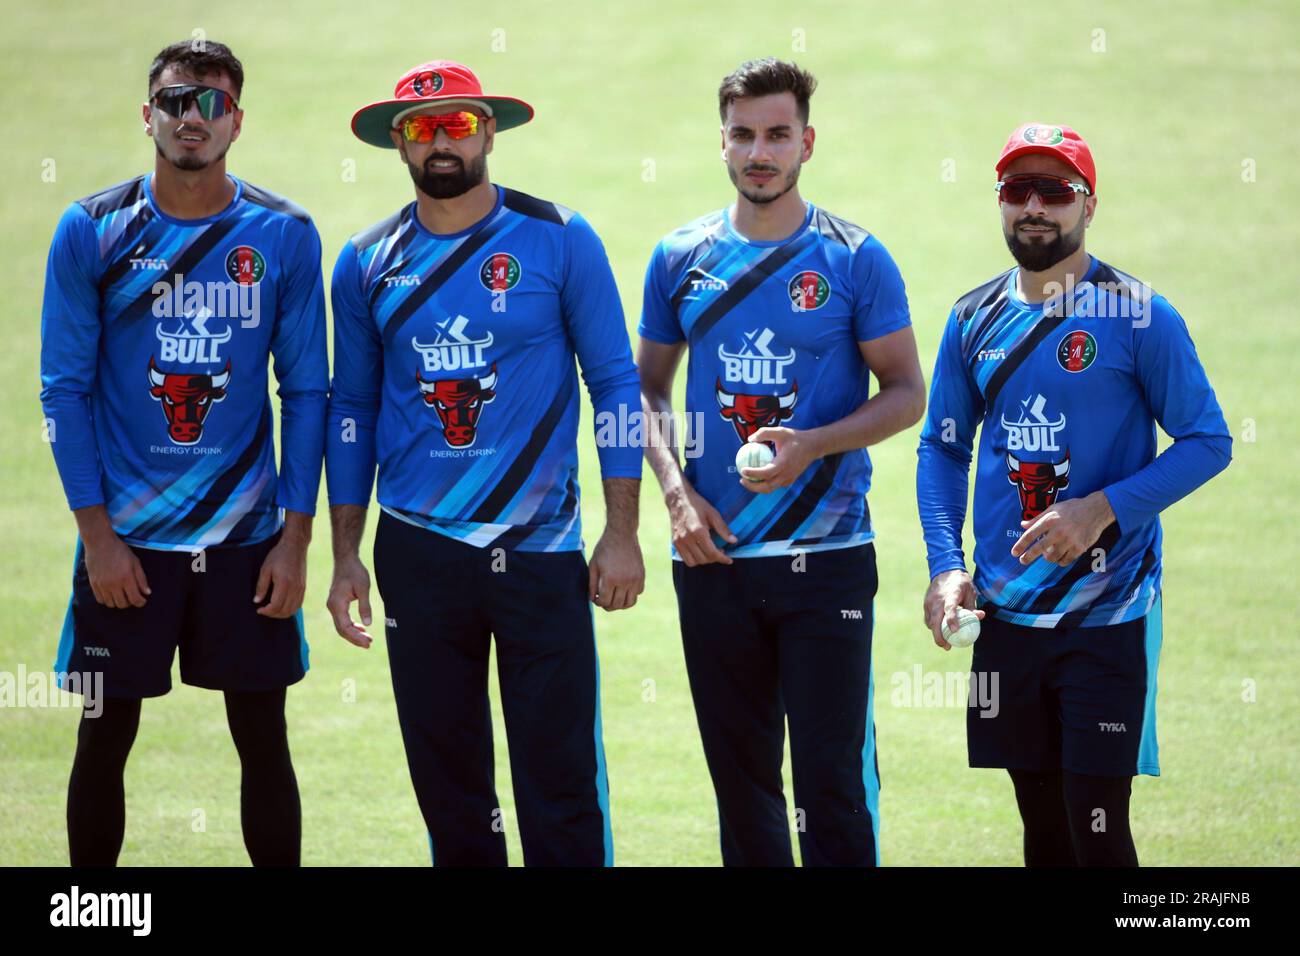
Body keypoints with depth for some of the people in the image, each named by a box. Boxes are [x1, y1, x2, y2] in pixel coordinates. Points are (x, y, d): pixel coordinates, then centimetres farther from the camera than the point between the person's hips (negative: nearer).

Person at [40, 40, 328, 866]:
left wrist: (295, 540, -3)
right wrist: (97, 536, -7)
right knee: (105, 738, 5)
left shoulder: (284, 236, -1)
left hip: (248, 537, 1)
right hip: (126, 541, 0)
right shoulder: (91, 232, -3)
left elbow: (306, 393, 2)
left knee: (263, 737, 5)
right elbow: (65, 389, -2)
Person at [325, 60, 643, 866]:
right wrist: (346, 557, 8)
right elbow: (353, 411, 12)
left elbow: (616, 384, 0)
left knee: (561, 784, -6)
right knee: (448, 785, 7)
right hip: (419, 555, 3)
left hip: (541, 554, -3)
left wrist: (622, 533, -5)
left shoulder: (559, 241, -2)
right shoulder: (367, 264, 6)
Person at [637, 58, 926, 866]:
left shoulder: (853, 261, -3)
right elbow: (650, 389, 14)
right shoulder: (682, 259, 7)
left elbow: (906, 394, -1)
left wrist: (812, 445, -17)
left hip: (825, 556, -3)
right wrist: (676, 490, -2)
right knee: (740, 772, 10)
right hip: (713, 557, 3)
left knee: (834, 775, -7)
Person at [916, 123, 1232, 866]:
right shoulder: (974, 320, 7)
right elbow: (943, 448, 12)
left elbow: (1209, 442, -8)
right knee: (1041, 823, 13)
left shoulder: (1139, 315, -8)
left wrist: (1104, 509, -20)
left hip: (1108, 611, -5)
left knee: (1097, 829, -8)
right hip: (1004, 611, 5)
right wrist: (945, 565, -2)